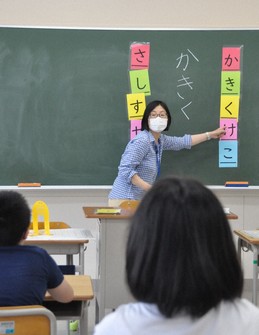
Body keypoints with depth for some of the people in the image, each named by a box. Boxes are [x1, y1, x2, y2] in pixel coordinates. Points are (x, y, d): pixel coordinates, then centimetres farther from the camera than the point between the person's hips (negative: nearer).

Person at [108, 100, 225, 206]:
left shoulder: (160, 140, 9)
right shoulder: (142, 141, -18)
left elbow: (183, 142, 26)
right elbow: (125, 170, -23)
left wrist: (210, 134, 32)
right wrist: (150, 188, -25)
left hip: (138, 200, 8)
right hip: (124, 200, -8)